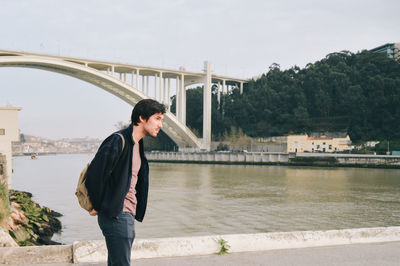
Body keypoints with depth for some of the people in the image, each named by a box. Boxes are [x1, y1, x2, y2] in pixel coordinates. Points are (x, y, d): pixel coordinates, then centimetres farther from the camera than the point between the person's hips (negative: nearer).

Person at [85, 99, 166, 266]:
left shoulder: (137, 144, 15)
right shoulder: (118, 141, -15)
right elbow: (95, 174, -19)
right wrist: (97, 207, -11)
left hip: (128, 215, 9)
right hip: (115, 215, -9)